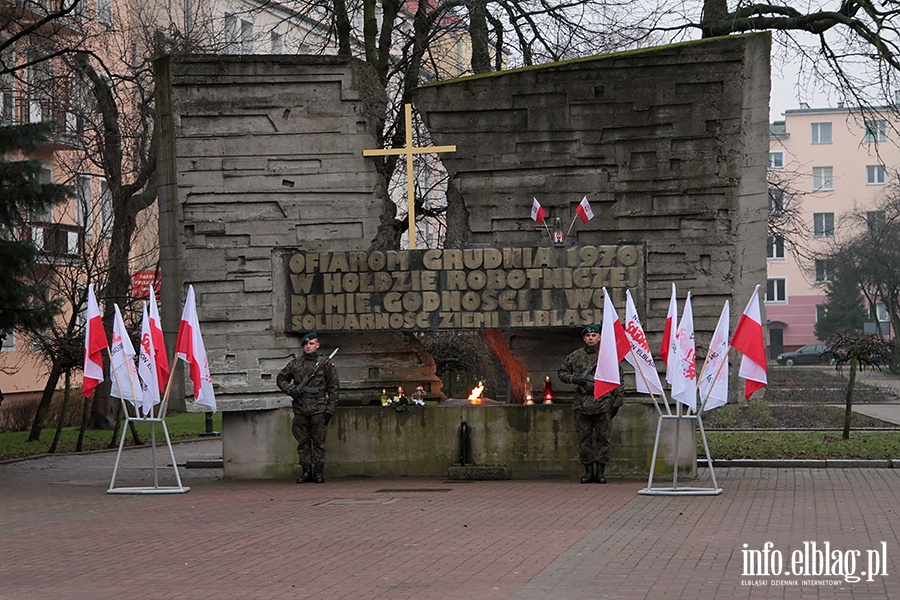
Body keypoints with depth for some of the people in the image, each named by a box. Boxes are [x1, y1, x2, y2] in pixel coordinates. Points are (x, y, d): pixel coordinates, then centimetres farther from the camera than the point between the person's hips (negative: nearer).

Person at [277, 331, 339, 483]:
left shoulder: (325, 364, 3)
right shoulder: (295, 364, 9)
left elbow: (334, 388, 4)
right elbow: (281, 378, 20)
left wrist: (330, 410, -2)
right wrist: (290, 390, -1)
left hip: (318, 410, -3)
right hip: (300, 410, 3)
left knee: (318, 442, -1)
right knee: (303, 443, 5)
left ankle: (319, 472, 5)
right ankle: (306, 471, 12)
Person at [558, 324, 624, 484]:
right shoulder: (575, 356, 9)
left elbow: (618, 379, 5)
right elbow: (561, 372, 16)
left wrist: (617, 401, 0)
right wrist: (573, 378, -4)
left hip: (603, 403, -2)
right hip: (582, 403, 2)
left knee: (602, 438, 1)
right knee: (584, 439, 4)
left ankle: (601, 471, 7)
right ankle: (588, 471, 11)